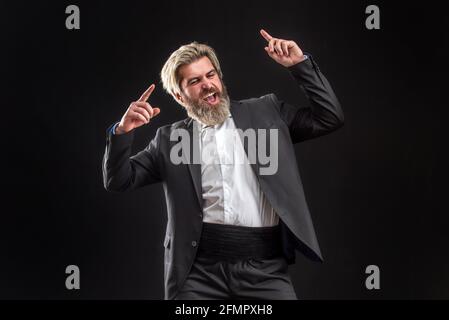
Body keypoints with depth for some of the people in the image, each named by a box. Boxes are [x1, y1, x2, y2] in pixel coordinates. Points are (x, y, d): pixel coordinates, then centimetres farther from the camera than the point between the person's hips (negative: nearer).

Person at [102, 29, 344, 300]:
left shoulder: (265, 112, 13)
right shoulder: (170, 138, 13)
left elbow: (330, 118, 10)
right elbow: (119, 181, 11)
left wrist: (301, 63, 2)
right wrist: (123, 131, -5)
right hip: (200, 269, 0)